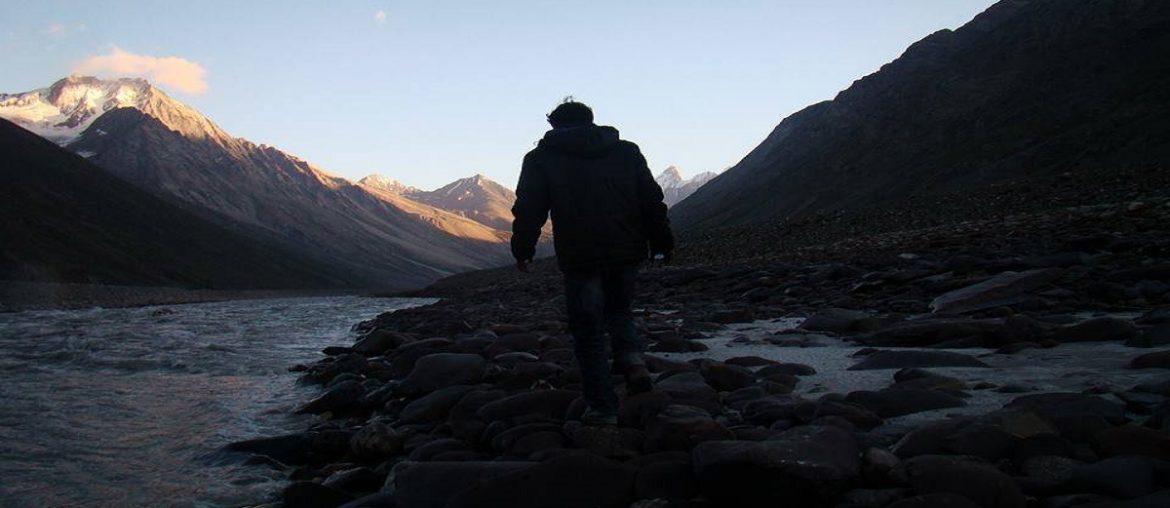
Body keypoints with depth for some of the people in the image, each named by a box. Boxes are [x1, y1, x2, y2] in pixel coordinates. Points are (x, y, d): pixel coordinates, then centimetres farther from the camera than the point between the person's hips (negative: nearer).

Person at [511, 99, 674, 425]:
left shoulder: (540, 159, 5)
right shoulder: (627, 151, 12)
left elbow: (528, 211, 2)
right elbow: (652, 201, 11)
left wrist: (522, 251, 12)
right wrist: (662, 243, 18)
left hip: (579, 258, -3)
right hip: (627, 252, 3)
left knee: (589, 333, 6)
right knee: (619, 309, 27)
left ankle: (603, 408, 6)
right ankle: (633, 361, 2)